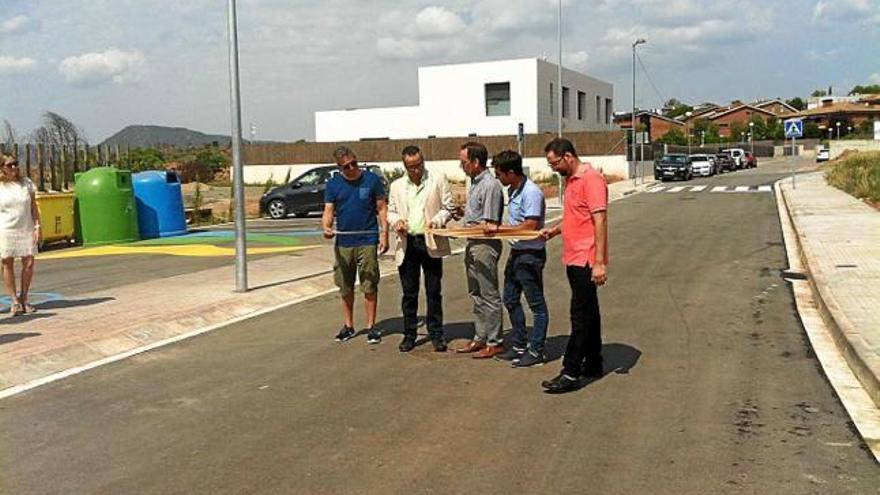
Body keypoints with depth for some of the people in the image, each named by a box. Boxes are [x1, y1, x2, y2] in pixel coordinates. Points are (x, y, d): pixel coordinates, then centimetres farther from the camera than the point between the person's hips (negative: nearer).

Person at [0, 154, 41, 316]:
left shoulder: (26, 183, 6)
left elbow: (34, 207, 7)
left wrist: (37, 227, -1)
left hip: (26, 229, 2)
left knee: (29, 263, -2)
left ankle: (23, 299, 11)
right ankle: (14, 301, 7)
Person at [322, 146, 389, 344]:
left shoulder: (372, 180, -1)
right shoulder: (333, 185, 4)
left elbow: (382, 209, 1)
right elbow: (328, 210, 0)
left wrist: (384, 235, -6)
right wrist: (326, 227, -21)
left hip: (368, 241, -3)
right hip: (343, 243, 3)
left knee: (370, 285, 0)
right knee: (345, 287, 11)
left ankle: (371, 326, 10)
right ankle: (349, 326, 24)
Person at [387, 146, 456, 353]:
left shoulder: (438, 179, 3)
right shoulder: (396, 186, 11)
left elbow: (449, 207, 3)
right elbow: (391, 211, 17)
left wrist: (437, 220, -16)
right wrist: (396, 221, -5)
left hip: (431, 242, -2)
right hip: (407, 243, 2)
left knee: (433, 292, 4)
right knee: (409, 292, 7)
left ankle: (436, 334, 14)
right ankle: (409, 334, 16)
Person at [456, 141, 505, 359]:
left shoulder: (490, 185, -18)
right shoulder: (475, 182, 12)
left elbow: (490, 226, -21)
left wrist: (465, 227, -12)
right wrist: (463, 215, 9)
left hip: (485, 245, -10)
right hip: (473, 244, 10)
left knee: (489, 296, -1)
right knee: (476, 295, 16)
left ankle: (494, 342, 8)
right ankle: (480, 338, 26)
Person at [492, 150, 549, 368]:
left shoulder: (531, 192, -19)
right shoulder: (513, 191, 11)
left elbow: (531, 225, -24)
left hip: (531, 254, -10)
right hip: (516, 252, 10)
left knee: (536, 304, 2)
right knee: (510, 300, 16)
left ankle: (536, 351, 10)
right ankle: (520, 345, 28)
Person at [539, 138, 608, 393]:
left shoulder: (591, 179, -15)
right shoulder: (571, 180, 15)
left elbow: (600, 220, -20)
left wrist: (599, 262, -24)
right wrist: (555, 230, 8)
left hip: (585, 260, -10)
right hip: (573, 258, 10)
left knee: (580, 316, -6)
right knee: (588, 312, 15)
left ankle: (571, 373, -3)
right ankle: (593, 365, 25)